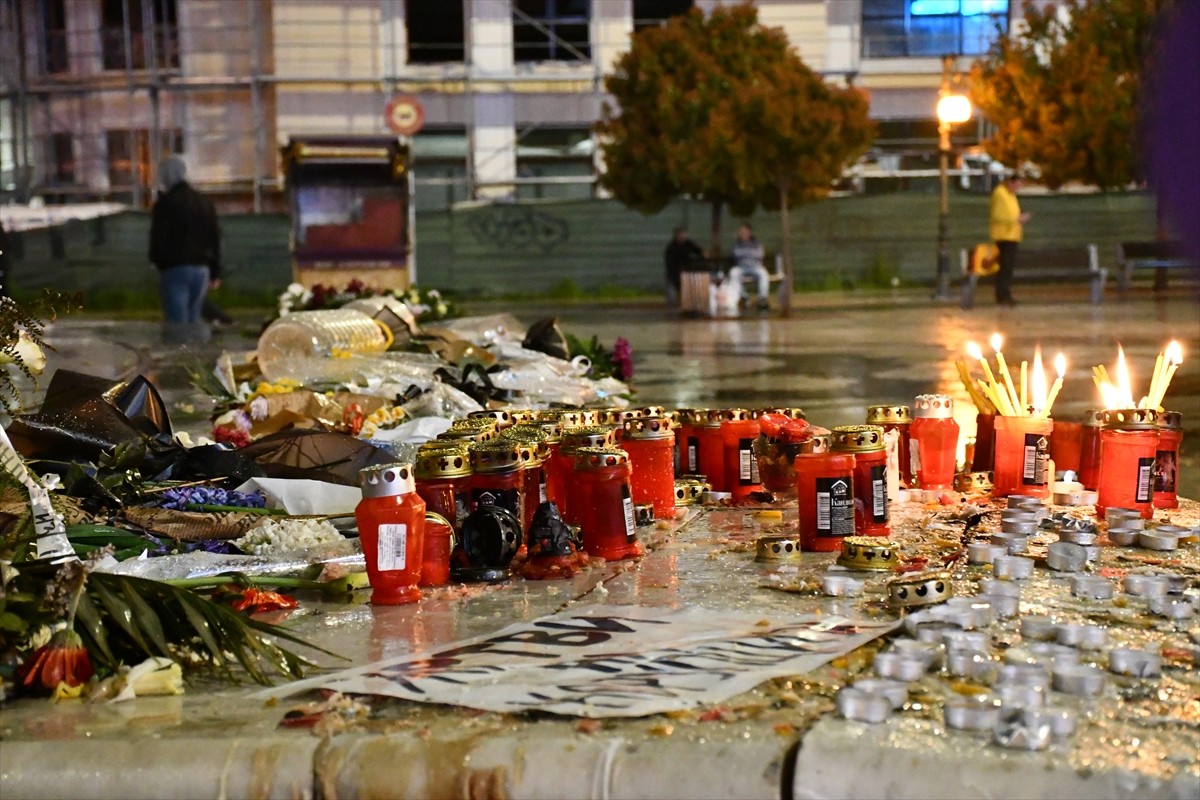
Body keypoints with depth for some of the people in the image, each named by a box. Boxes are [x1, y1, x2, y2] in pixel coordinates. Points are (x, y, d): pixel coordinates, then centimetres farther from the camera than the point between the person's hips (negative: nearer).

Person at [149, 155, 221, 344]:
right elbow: (215, 238, 14)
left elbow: (158, 239, -10)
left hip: (175, 269, -6)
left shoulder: (164, 204, -8)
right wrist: (215, 272, 18)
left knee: (177, 322, -5)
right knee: (193, 319, 13)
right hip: (201, 268, 6)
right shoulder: (204, 202, 12)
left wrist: (156, 259, 11)